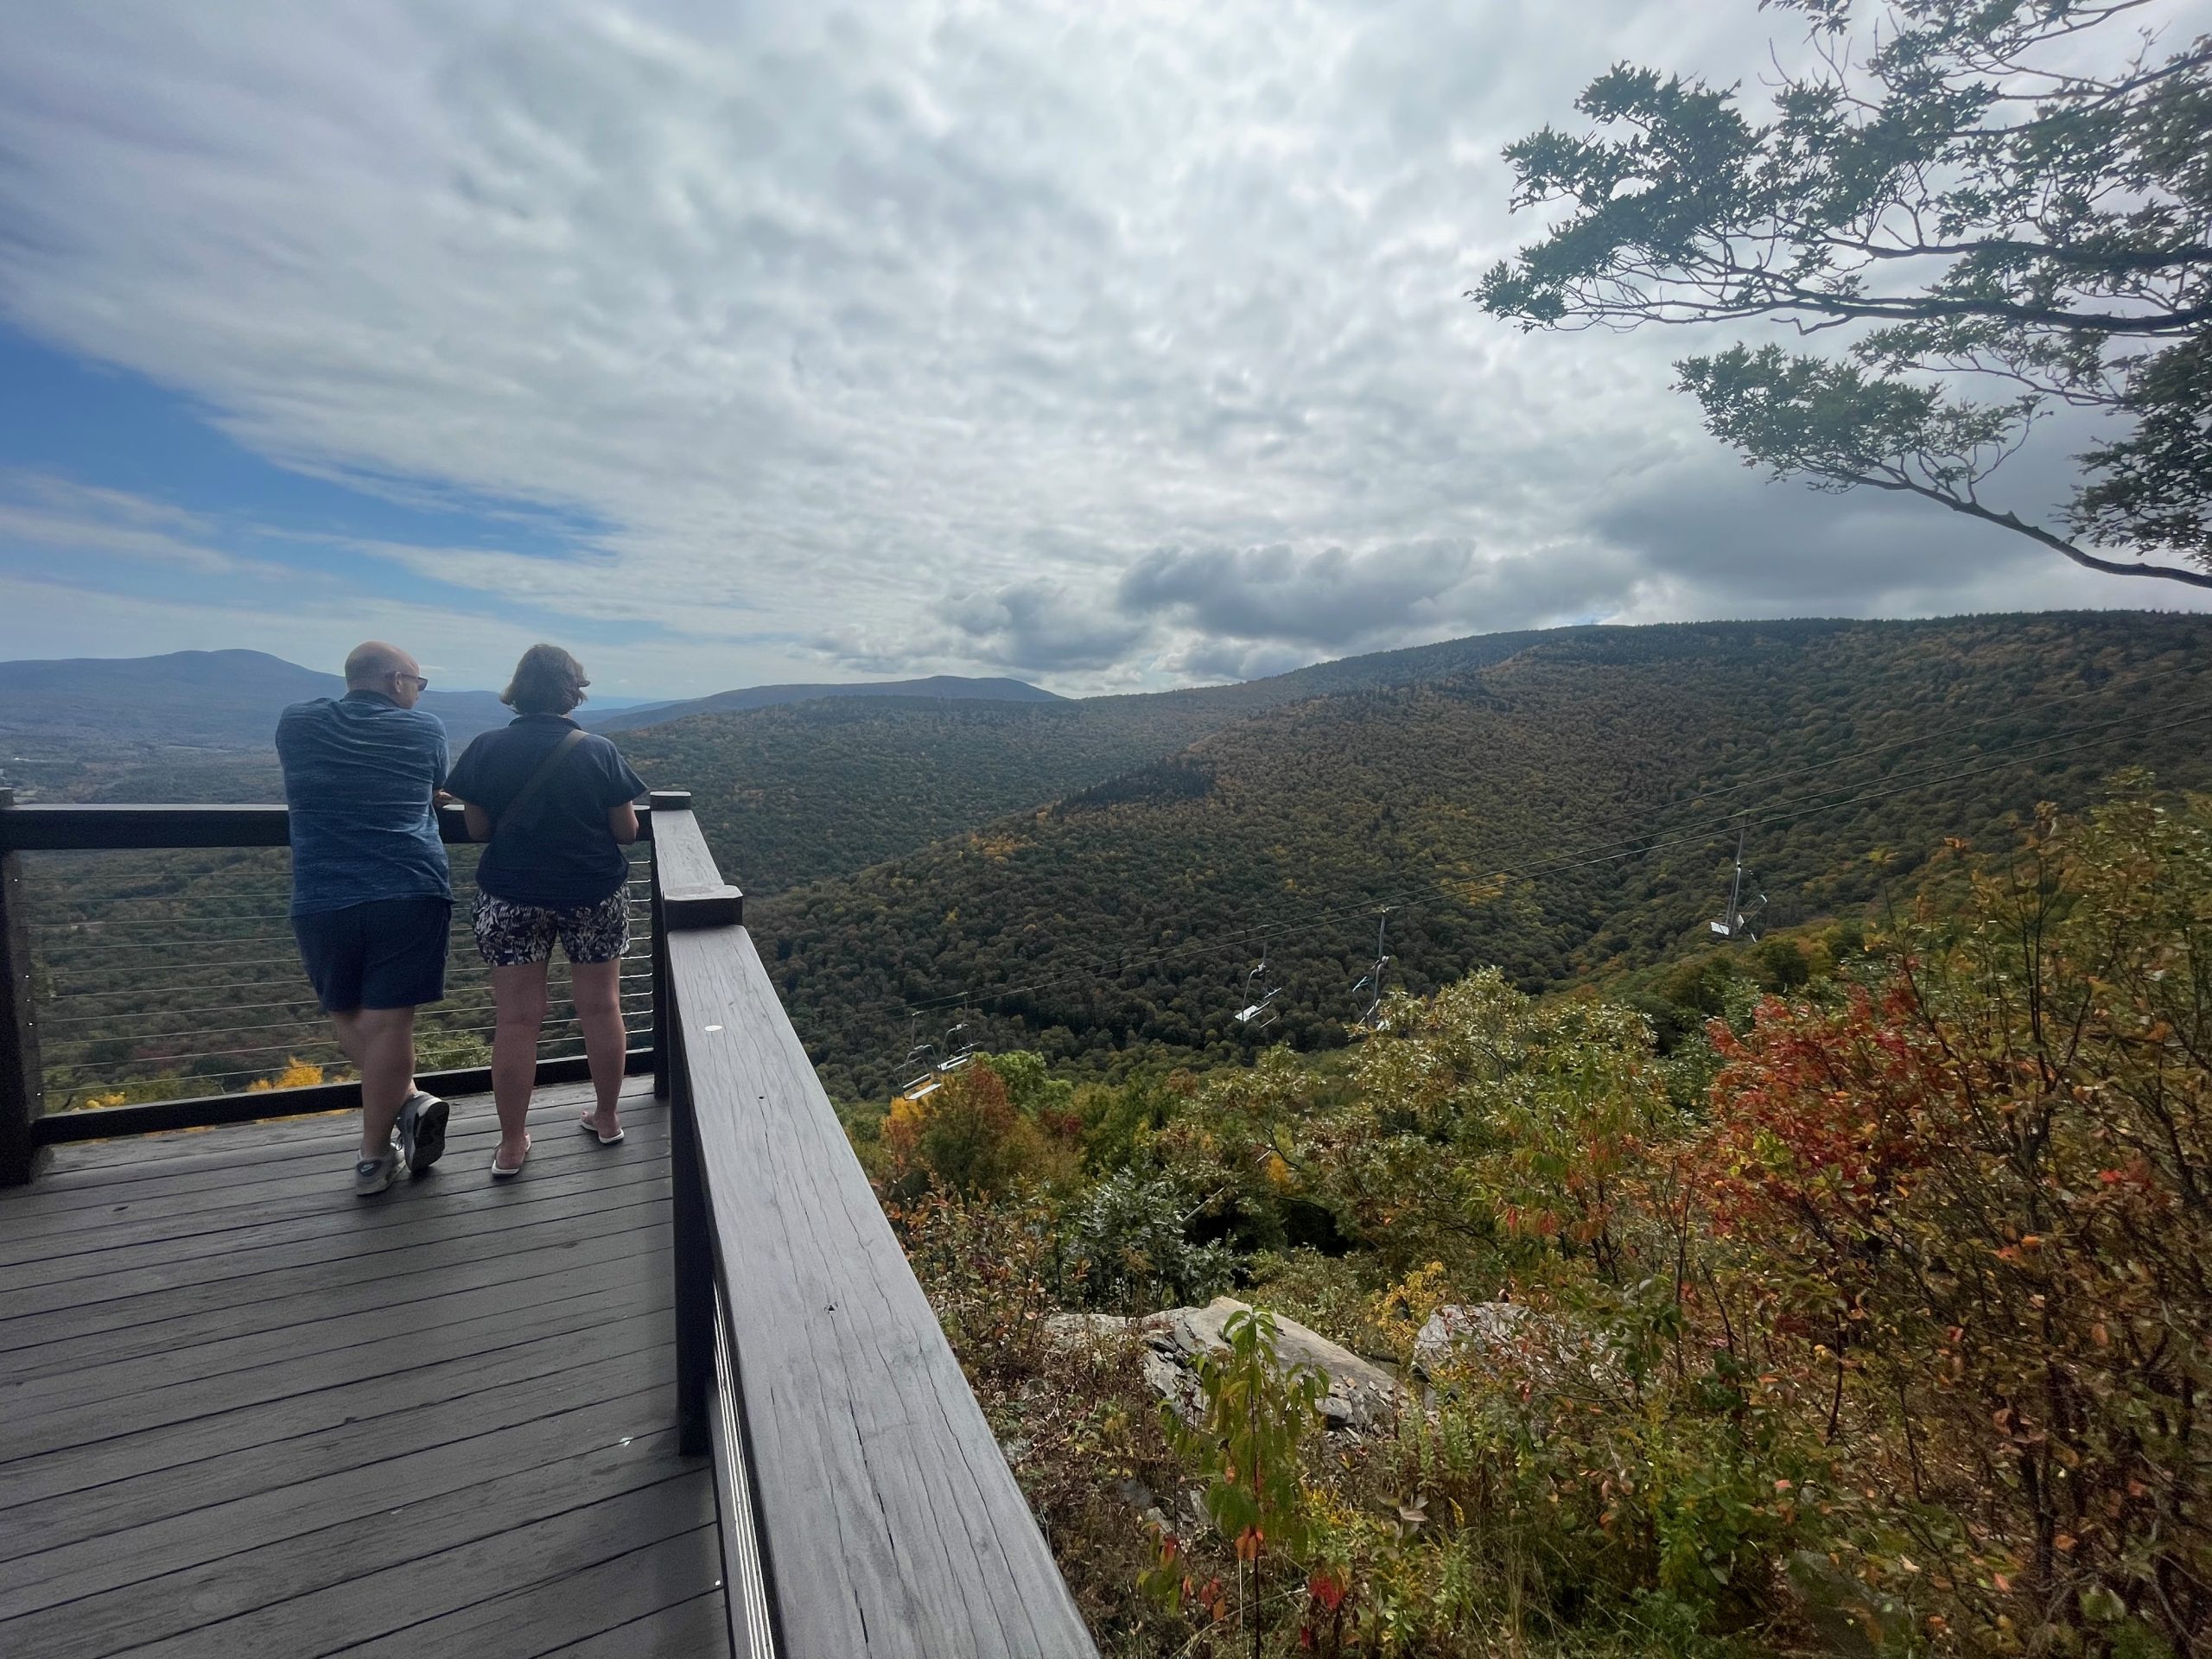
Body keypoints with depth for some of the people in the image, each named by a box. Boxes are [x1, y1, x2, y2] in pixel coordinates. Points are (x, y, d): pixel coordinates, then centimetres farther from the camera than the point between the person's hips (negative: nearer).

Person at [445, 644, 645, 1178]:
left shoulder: (486, 749, -6)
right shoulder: (599, 751, -10)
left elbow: (477, 830, -1)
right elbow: (627, 831, -6)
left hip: (512, 898, 1)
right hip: (594, 895, -1)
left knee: (516, 1019, 8)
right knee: (601, 1007, 12)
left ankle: (511, 1144, 17)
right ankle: (607, 1118, 26)